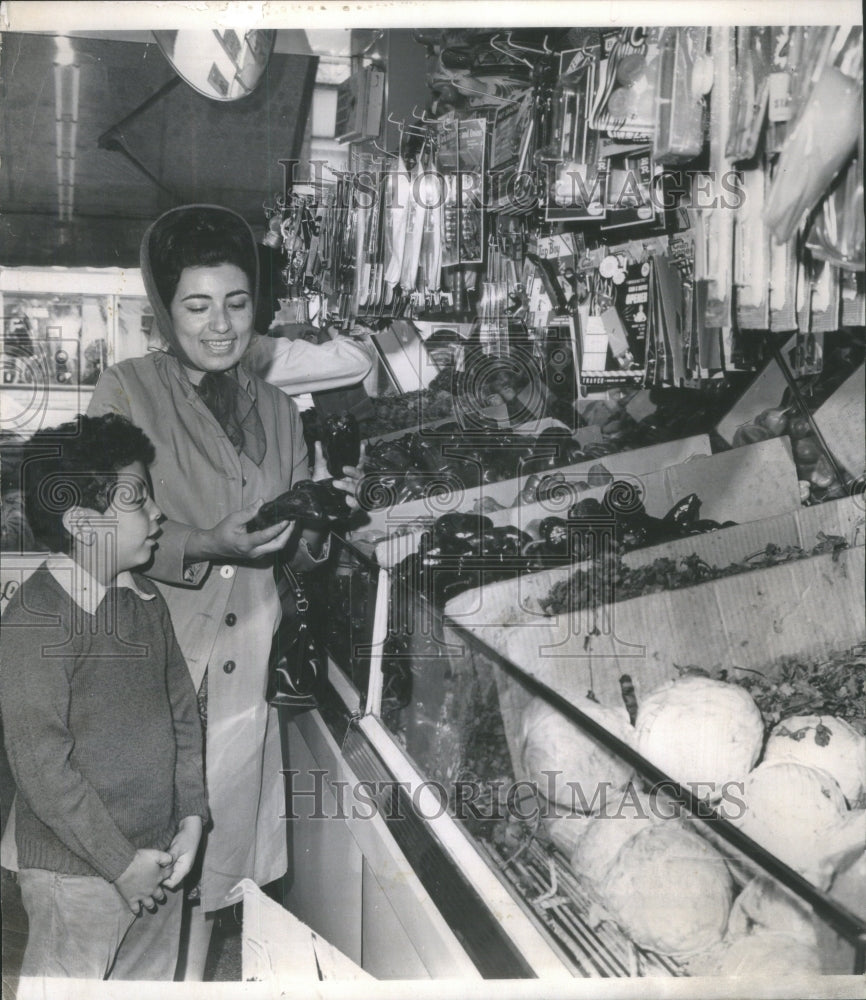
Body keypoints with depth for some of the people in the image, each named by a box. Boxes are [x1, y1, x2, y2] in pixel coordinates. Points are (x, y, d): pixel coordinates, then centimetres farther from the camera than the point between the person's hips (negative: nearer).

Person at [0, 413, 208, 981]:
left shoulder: (146, 600, 5)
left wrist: (192, 817, 2)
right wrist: (122, 863, -15)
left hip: (159, 855, 7)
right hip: (78, 872, -7)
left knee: (152, 982, 19)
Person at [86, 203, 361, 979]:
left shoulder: (278, 410, 12)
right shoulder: (125, 392, -2)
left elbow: (300, 557, 13)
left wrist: (323, 518, -9)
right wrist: (208, 547, -22)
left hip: (244, 661, 4)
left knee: (212, 856, 11)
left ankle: (192, 977, 29)